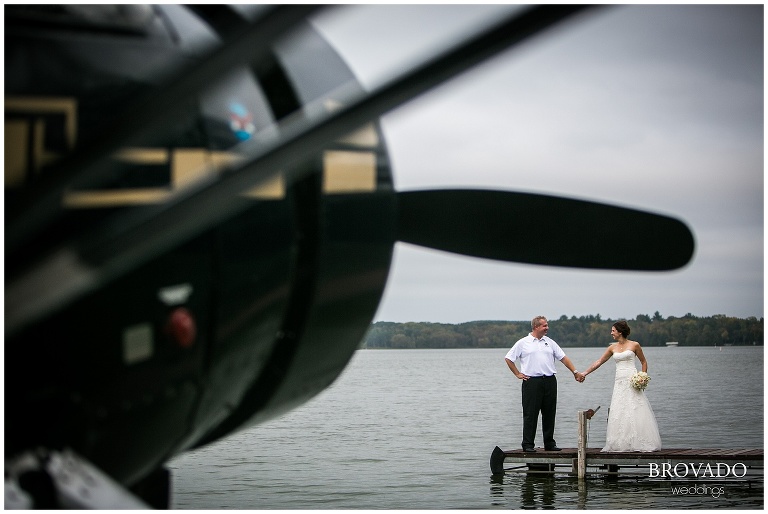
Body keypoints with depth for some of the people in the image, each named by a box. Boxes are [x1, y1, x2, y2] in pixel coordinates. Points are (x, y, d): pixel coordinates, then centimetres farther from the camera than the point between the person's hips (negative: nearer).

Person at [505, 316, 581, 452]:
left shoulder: (549, 342, 15)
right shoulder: (523, 343, 3)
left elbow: (563, 357, 15)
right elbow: (508, 358, 7)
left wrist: (575, 372, 9)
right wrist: (518, 374, 3)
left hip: (550, 381, 4)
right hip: (532, 381, -4)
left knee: (549, 414, 7)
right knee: (530, 414, -4)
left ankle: (549, 443, 15)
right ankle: (528, 444, 0)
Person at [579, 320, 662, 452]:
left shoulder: (634, 345, 1)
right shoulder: (613, 347, 12)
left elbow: (644, 362, 9)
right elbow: (599, 362, 15)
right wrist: (584, 373, 12)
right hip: (619, 382, 4)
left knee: (635, 412, -6)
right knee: (618, 414, -1)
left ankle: (639, 443, 0)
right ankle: (621, 445, 2)